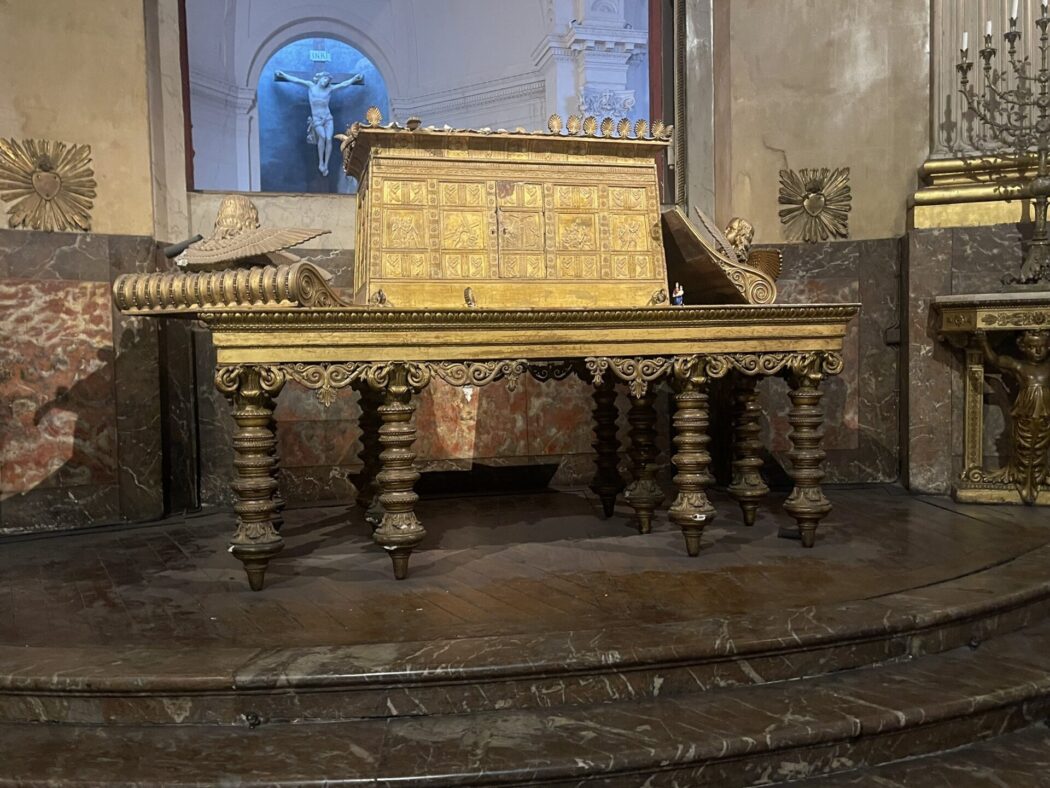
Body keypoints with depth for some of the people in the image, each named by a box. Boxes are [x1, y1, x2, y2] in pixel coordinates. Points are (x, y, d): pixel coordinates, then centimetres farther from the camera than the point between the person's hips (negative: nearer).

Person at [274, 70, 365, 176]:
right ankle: (320, 163, -21)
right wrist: (283, 75, 2)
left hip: (328, 118, 2)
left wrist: (355, 78, 10)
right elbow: (296, 80, 3)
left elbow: (344, 84, 10)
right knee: (322, 136, -28)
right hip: (316, 118, -2)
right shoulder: (311, 85, 3)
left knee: (329, 139, -19)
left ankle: (326, 165, -14)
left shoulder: (329, 89, 6)